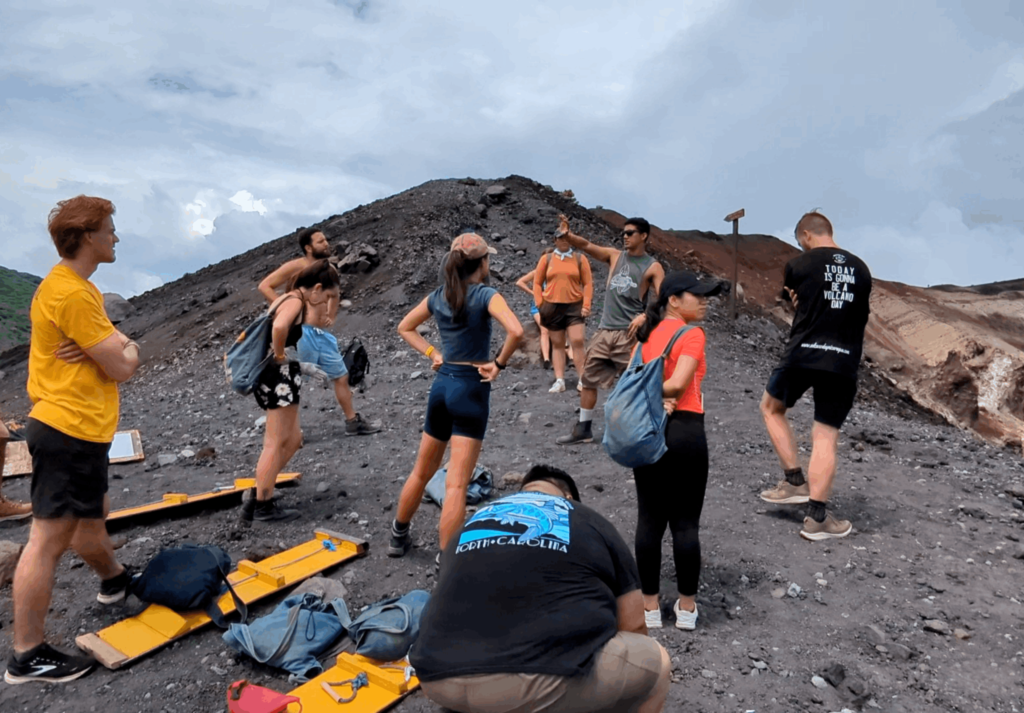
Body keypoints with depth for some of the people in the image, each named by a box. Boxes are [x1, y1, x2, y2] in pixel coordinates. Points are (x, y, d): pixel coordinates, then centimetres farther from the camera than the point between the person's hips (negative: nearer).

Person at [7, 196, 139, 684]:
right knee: (49, 539, -2)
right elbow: (122, 368, -19)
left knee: (91, 515, 28)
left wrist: (114, 349, -11)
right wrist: (127, 353, 2)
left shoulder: (77, 286, 14)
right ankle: (27, 656, 9)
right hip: (70, 430, -11)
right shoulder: (71, 294, -19)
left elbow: (119, 346, 11)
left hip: (79, 428, 11)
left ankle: (114, 579, 51)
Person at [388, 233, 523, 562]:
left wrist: (432, 353, 10)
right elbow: (516, 331, -27)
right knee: (456, 483, -2)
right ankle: (446, 559, 5)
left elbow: (404, 328, 19)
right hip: (471, 388, -6)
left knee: (422, 471, 23)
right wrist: (499, 363, -14)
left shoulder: (438, 296, 6)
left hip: (441, 385, 6)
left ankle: (398, 535, 38)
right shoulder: (485, 295, -12)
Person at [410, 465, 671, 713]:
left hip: (440, 678, 5)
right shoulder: (593, 524, 18)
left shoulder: (472, 524, 26)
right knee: (655, 663, 20)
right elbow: (633, 627, 24)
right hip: (544, 679, -4)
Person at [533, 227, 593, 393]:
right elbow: (537, 283, 8)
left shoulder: (580, 258, 4)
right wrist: (539, 304, -2)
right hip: (552, 306, 1)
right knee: (557, 344, 7)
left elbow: (588, 283, 2)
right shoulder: (546, 259, 6)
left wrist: (586, 305, -6)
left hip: (575, 306, -1)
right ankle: (559, 380, 10)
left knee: (578, 341, -11)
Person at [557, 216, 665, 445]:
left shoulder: (653, 267, -1)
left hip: (630, 333, -4)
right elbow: (586, 245, -1)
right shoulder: (614, 255, 10)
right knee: (589, 378, 8)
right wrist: (567, 235, -19)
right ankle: (583, 429, 20)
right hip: (605, 330, 5)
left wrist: (644, 316, -22)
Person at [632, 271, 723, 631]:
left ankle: (650, 607, 18)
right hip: (684, 431, -6)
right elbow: (678, 384, -16)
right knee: (685, 523, 6)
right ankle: (686, 608, 18)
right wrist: (657, 391, 1)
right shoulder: (692, 335, -7)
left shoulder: (647, 335, 12)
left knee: (649, 520, 9)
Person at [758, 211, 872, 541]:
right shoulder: (861, 269, 12)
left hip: (802, 355, -3)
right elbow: (861, 313, 19)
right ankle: (817, 517, 7)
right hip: (844, 362, 4)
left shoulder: (798, 265, -1)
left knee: (771, 408, 22)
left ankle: (795, 482, 17)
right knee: (825, 438, 6)